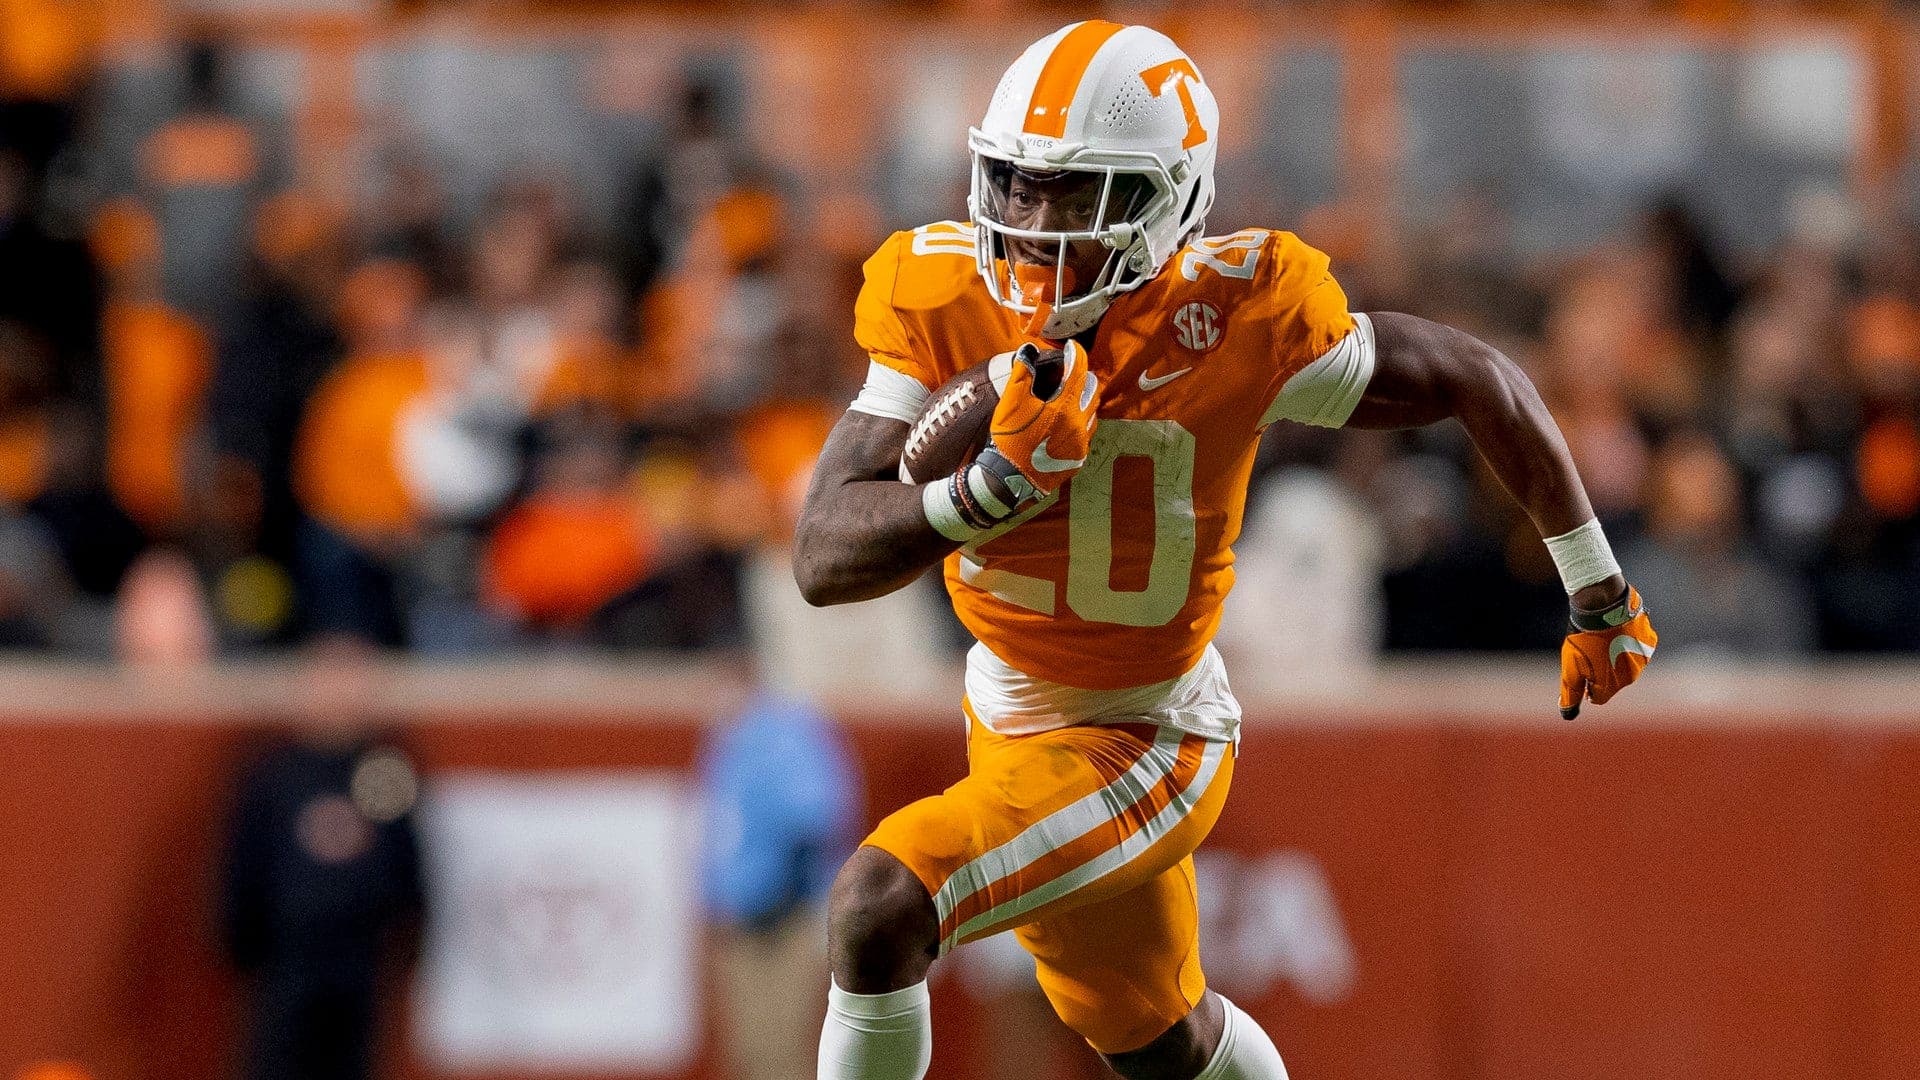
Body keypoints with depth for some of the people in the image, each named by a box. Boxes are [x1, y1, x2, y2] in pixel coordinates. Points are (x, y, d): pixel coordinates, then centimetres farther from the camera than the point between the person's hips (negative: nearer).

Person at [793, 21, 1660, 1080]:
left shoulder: (1232, 320, -26)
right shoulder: (946, 301, -17)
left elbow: (1481, 382, -12)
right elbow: (824, 558, -21)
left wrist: (1599, 594, 0)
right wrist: (999, 485, -39)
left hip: (1141, 748, -5)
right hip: (1013, 717, 5)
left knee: (879, 908, -27)